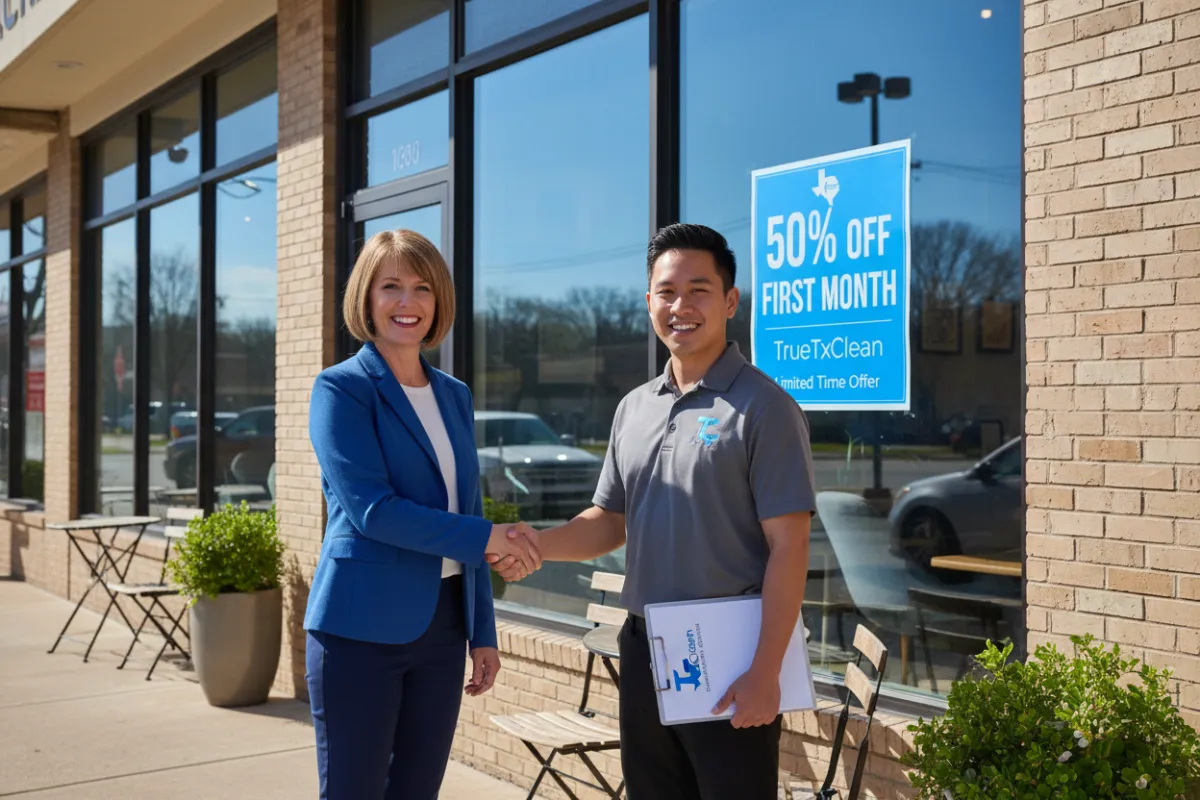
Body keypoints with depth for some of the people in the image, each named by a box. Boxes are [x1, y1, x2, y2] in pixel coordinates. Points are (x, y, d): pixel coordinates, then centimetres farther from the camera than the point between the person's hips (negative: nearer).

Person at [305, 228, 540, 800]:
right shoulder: (342, 388, -6)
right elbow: (371, 509, -17)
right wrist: (485, 538, -16)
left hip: (443, 624, 6)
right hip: (362, 625, -6)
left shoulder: (455, 396, 12)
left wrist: (484, 631, 11)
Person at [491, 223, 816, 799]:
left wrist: (765, 672, -19)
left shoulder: (764, 408, -10)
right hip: (642, 651, 6)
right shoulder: (633, 409, 10)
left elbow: (788, 546, -14)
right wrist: (536, 545, -4)